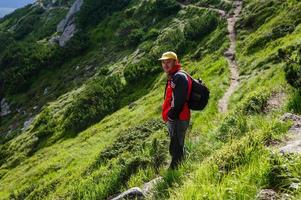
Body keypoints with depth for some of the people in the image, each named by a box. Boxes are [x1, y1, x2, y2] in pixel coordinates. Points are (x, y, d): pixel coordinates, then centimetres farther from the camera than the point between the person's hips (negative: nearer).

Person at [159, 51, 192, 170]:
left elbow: (178, 102, -24)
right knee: (176, 148, 20)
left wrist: (171, 116, -20)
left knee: (176, 149, -7)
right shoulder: (172, 77, 18)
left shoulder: (179, 77, -15)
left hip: (177, 120, -11)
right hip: (174, 119, 11)